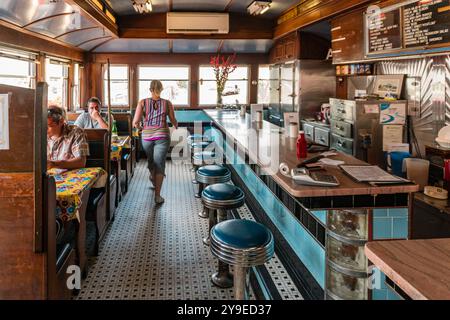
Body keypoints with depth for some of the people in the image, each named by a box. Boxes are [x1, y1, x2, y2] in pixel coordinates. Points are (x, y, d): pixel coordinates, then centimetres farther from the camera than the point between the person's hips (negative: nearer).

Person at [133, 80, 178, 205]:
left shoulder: (142, 102, -2)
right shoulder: (167, 103, -2)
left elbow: (135, 122, -8)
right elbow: (173, 121, 6)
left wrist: (138, 127, 14)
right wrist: (176, 126, 29)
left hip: (147, 136, 2)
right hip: (162, 136, -2)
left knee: (151, 160, 25)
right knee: (159, 164, 0)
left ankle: (153, 177, 54)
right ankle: (157, 195, -4)